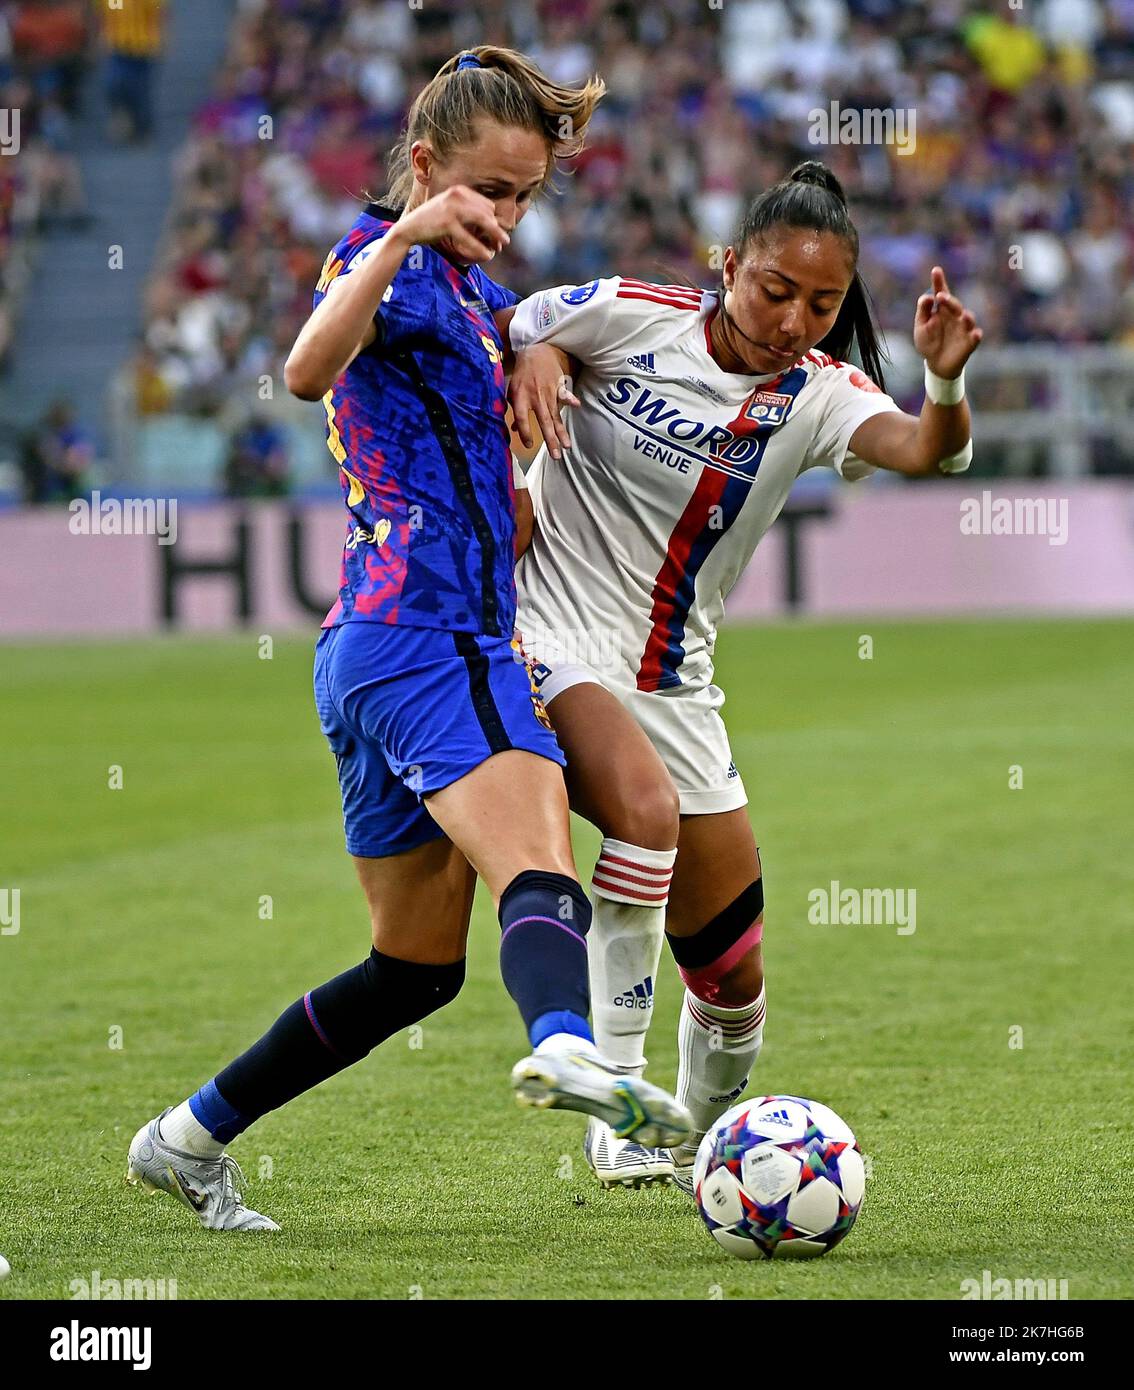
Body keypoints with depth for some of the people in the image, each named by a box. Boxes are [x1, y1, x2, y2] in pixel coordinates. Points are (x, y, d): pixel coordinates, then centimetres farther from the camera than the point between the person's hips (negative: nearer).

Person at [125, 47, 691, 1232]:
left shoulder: (469, 289, 22)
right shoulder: (387, 258, -5)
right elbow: (310, 371, -30)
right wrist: (403, 237, -41)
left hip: (378, 649, 10)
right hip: (430, 639, -10)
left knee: (415, 968, 16)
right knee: (538, 874, -33)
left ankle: (189, 1139, 24)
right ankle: (567, 1046, -61)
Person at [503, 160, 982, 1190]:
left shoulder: (818, 395, -5)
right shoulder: (627, 319, -10)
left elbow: (924, 450, -25)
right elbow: (494, 338, 6)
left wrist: (946, 384, -47)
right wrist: (533, 361, -17)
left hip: (673, 684, 4)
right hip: (550, 638, -4)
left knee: (733, 977, 6)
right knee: (646, 806, -35)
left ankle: (700, 1147, 35)